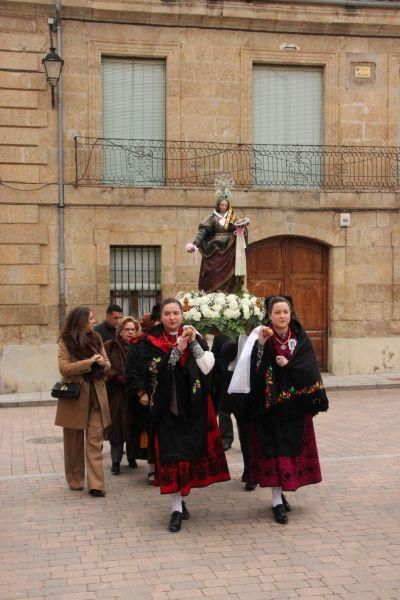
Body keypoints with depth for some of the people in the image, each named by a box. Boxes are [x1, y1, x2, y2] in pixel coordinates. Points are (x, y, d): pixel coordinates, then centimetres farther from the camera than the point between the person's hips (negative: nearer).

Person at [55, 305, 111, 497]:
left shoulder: (96, 338, 7)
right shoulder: (66, 341, -5)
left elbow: (107, 364, 13)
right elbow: (64, 368, -15)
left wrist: (103, 363, -10)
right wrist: (89, 362, -18)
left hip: (96, 396, 2)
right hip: (75, 396, -2)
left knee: (95, 441, -4)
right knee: (74, 441, 10)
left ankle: (96, 484, -6)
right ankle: (75, 480, 24)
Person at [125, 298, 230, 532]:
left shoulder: (195, 337, 4)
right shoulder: (151, 342, 0)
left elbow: (206, 367, -8)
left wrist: (193, 342, -17)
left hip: (193, 406, 2)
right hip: (166, 407, -2)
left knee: (191, 452, 8)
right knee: (172, 456, -5)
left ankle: (181, 499, 26)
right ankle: (177, 509, 0)